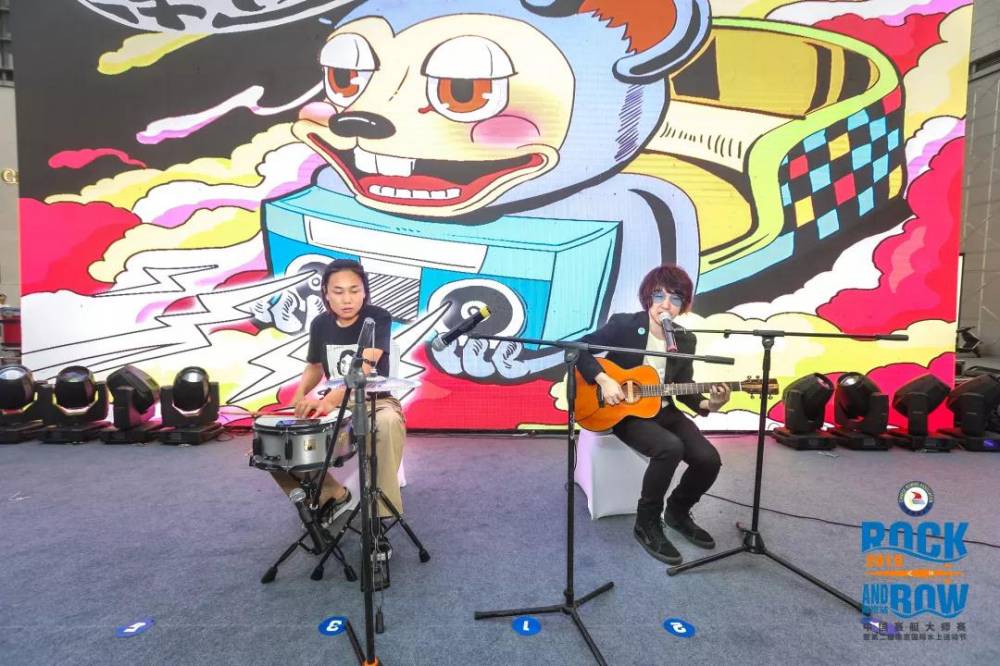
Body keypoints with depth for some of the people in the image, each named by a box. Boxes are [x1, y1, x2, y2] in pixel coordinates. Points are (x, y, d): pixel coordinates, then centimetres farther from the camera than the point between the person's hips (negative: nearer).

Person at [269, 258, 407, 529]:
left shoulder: (378, 318, -15)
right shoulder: (320, 324, 1)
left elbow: (364, 370, -29)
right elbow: (314, 366, 17)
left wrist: (328, 400, -46)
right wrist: (299, 397, -5)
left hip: (375, 401, -5)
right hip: (334, 405, 6)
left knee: (388, 423, -42)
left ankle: (381, 512, -24)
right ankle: (332, 495, 7)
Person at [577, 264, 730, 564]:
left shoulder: (686, 340, 1)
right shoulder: (623, 325, -13)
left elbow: (682, 389, 7)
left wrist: (707, 405, -13)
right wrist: (604, 380, -22)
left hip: (664, 411, 6)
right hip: (624, 412, -5)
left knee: (708, 459, -13)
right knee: (670, 447, -32)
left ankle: (678, 512, 18)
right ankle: (647, 523, -8)